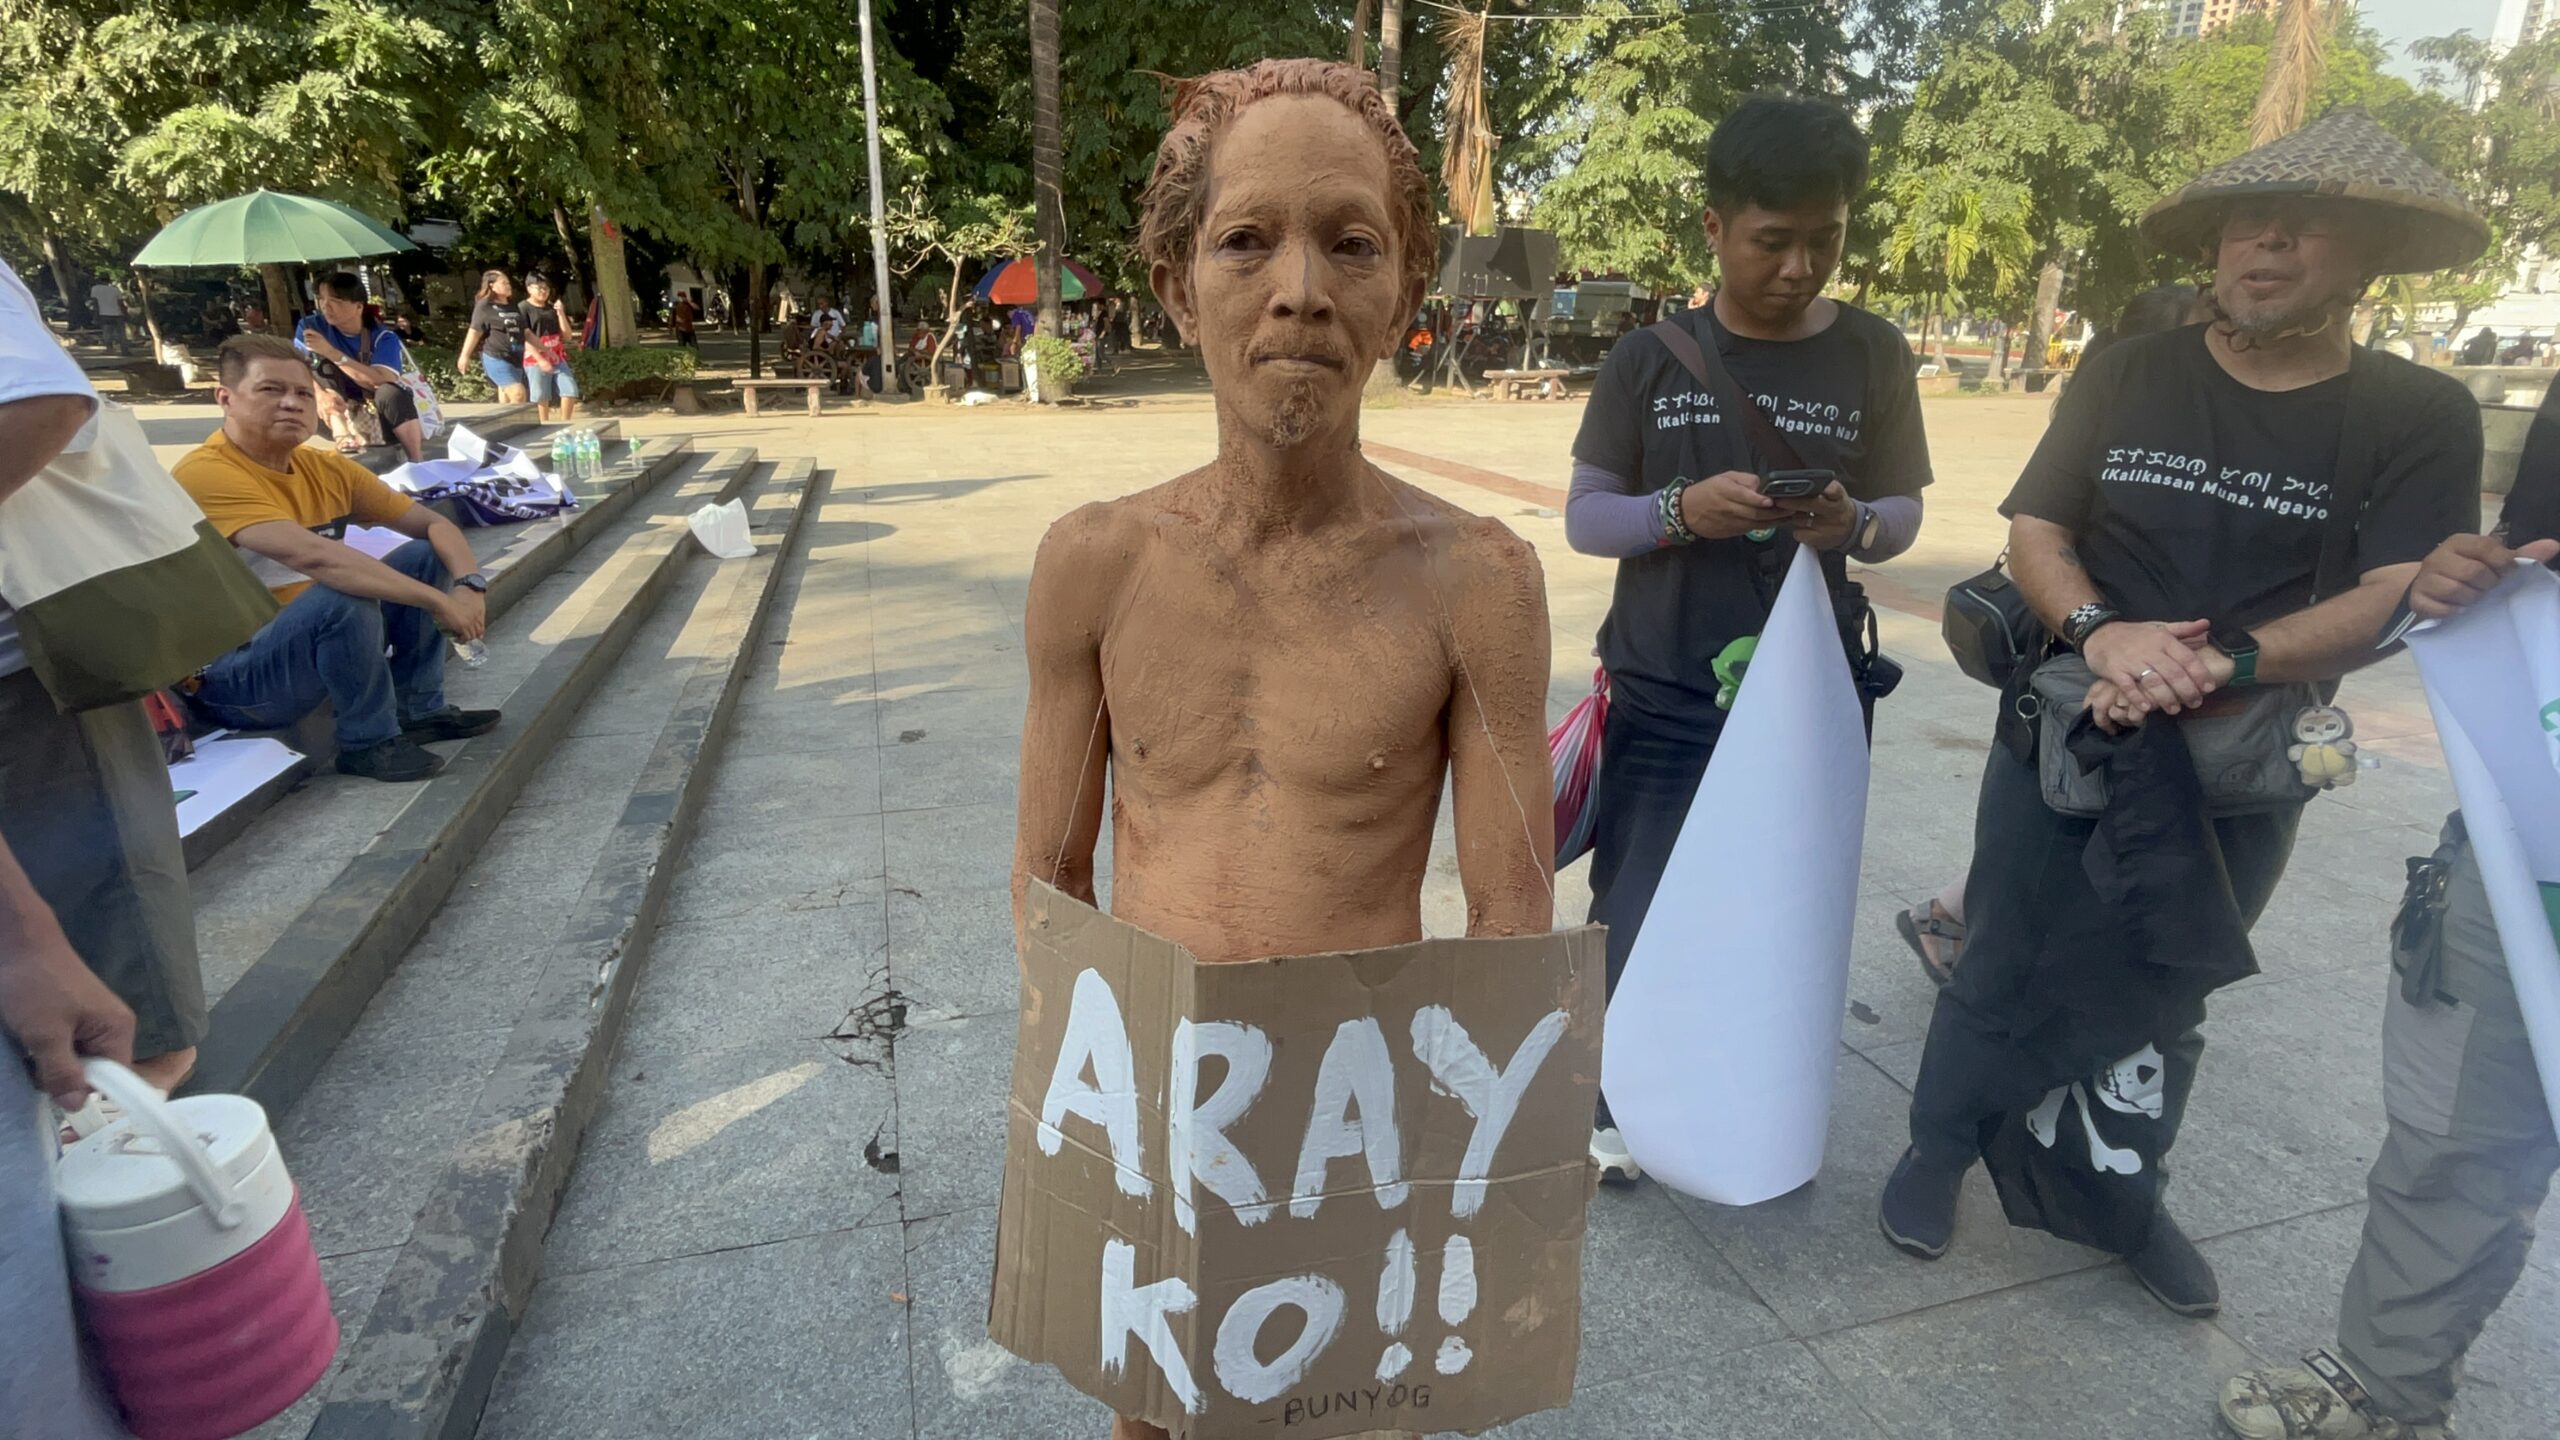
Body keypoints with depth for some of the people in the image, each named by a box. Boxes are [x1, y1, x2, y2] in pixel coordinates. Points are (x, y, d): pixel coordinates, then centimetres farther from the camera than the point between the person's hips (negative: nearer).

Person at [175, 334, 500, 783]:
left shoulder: (325, 468, 1)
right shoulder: (206, 473, -22)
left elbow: (433, 524, 2)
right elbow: (312, 556, -35)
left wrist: (470, 585, -19)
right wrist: (437, 600, -34)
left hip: (316, 640, 8)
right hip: (229, 678, -8)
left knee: (427, 556, 2)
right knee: (345, 595, -33)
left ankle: (419, 710, 4)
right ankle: (369, 741, -14)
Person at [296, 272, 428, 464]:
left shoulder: (383, 337, -13)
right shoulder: (312, 326, -4)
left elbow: (382, 381, -29)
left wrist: (331, 352, -31)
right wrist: (319, 394, -34)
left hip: (381, 415, -3)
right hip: (341, 409, 3)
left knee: (390, 392, -33)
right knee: (323, 364, -19)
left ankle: (417, 463, -33)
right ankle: (343, 434, -39)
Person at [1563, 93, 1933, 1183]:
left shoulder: (1874, 357, 1)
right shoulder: (1651, 358, -2)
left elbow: (1904, 512, 6)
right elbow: (1584, 517, -1)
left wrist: (1853, 526, -17)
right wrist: (1681, 511, -21)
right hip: (1661, 697, -1)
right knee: (1632, 917, 4)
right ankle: (1613, 1106, 28)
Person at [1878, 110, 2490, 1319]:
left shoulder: (2422, 419, -5)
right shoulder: (2126, 378, -2)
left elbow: (2403, 599, -15)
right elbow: (2032, 531, -6)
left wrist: (2228, 665, -31)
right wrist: (2103, 632, -25)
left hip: (2241, 769, 1)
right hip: (2065, 735, 0)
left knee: (2161, 997, 17)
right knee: (2005, 965, 9)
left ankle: (2121, 1198, 37)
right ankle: (1937, 1147, 30)